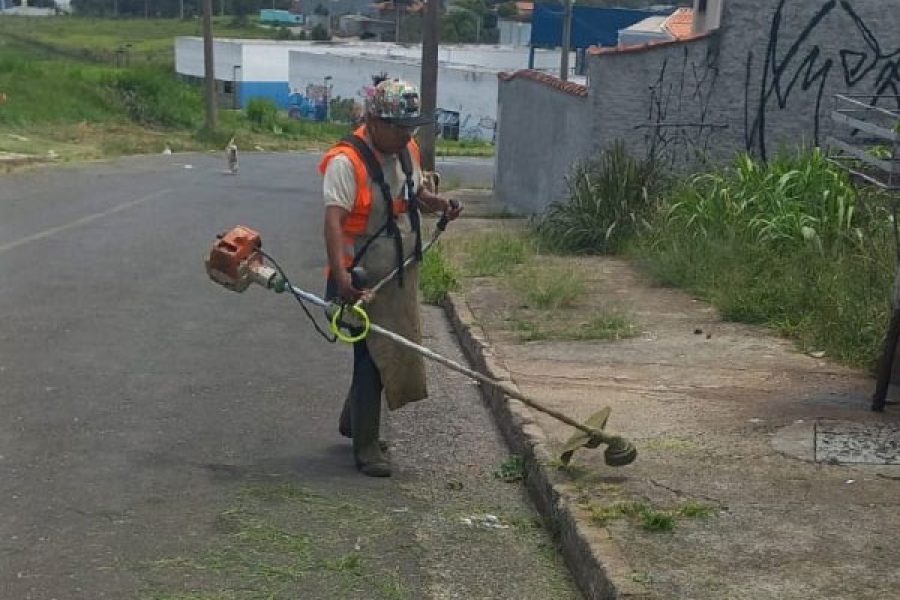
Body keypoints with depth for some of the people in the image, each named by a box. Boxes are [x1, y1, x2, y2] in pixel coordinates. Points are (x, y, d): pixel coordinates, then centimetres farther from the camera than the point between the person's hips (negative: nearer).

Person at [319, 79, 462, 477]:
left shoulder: (408, 151, 4)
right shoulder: (347, 161, -21)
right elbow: (334, 220, -32)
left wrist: (436, 203, 2)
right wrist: (341, 276, -44)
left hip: (402, 276, 8)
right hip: (364, 280, -8)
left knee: (395, 353, 18)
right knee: (371, 358, -4)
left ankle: (352, 422, 40)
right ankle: (366, 447, 9)